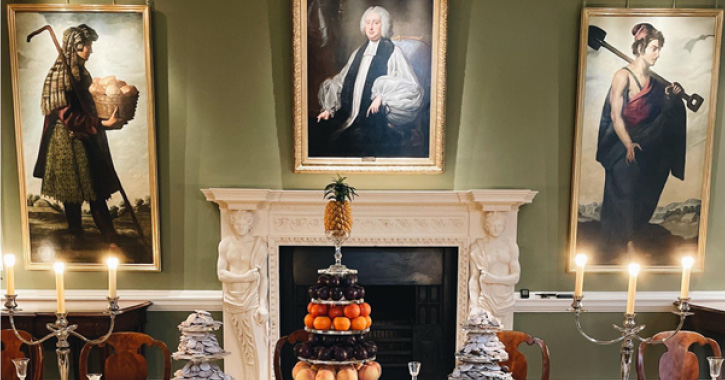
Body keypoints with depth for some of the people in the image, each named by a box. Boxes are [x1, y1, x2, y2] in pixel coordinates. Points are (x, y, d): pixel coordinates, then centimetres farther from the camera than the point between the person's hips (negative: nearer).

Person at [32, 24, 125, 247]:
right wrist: (103, 124, -24)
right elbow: (67, 115, -20)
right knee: (72, 191, 8)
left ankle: (109, 236, 8)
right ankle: (76, 235, 24)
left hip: (88, 138, 6)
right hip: (68, 141, -6)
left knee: (96, 189, 6)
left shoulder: (82, 72, 9)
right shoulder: (59, 75, -15)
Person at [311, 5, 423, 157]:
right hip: (348, 118, 6)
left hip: (374, 122, -6)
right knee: (316, 129, -14)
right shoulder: (358, 53, 19)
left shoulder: (393, 52, 1)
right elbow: (341, 82, 22)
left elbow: (411, 88, -6)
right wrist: (329, 109, 10)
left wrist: (383, 97, -17)